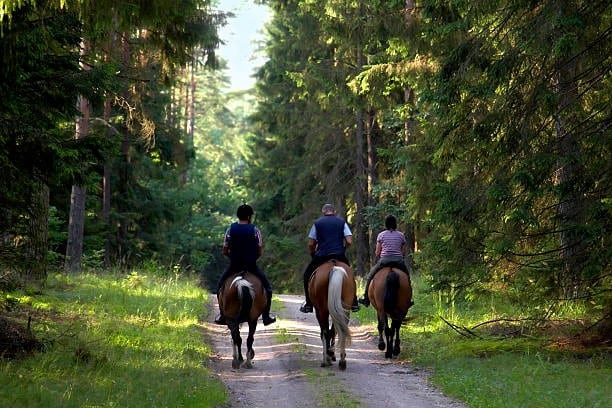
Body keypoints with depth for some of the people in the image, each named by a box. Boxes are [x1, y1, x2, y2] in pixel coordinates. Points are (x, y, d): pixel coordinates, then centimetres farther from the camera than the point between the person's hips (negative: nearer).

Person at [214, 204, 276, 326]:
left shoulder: (230, 230, -1)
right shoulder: (255, 230, -6)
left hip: (234, 266, 1)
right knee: (267, 287, 19)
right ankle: (266, 316, 14)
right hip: (252, 266, -1)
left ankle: (223, 316, 17)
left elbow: (225, 251, 3)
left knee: (220, 285, 24)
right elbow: (260, 252, -3)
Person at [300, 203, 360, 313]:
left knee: (307, 275, 17)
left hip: (321, 256, -1)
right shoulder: (342, 222, 8)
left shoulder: (317, 223, 7)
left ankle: (308, 305, 9)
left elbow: (311, 244, 4)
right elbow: (349, 242, -1)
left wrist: (313, 255, 20)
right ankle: (354, 303, 17)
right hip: (340, 255, 1)